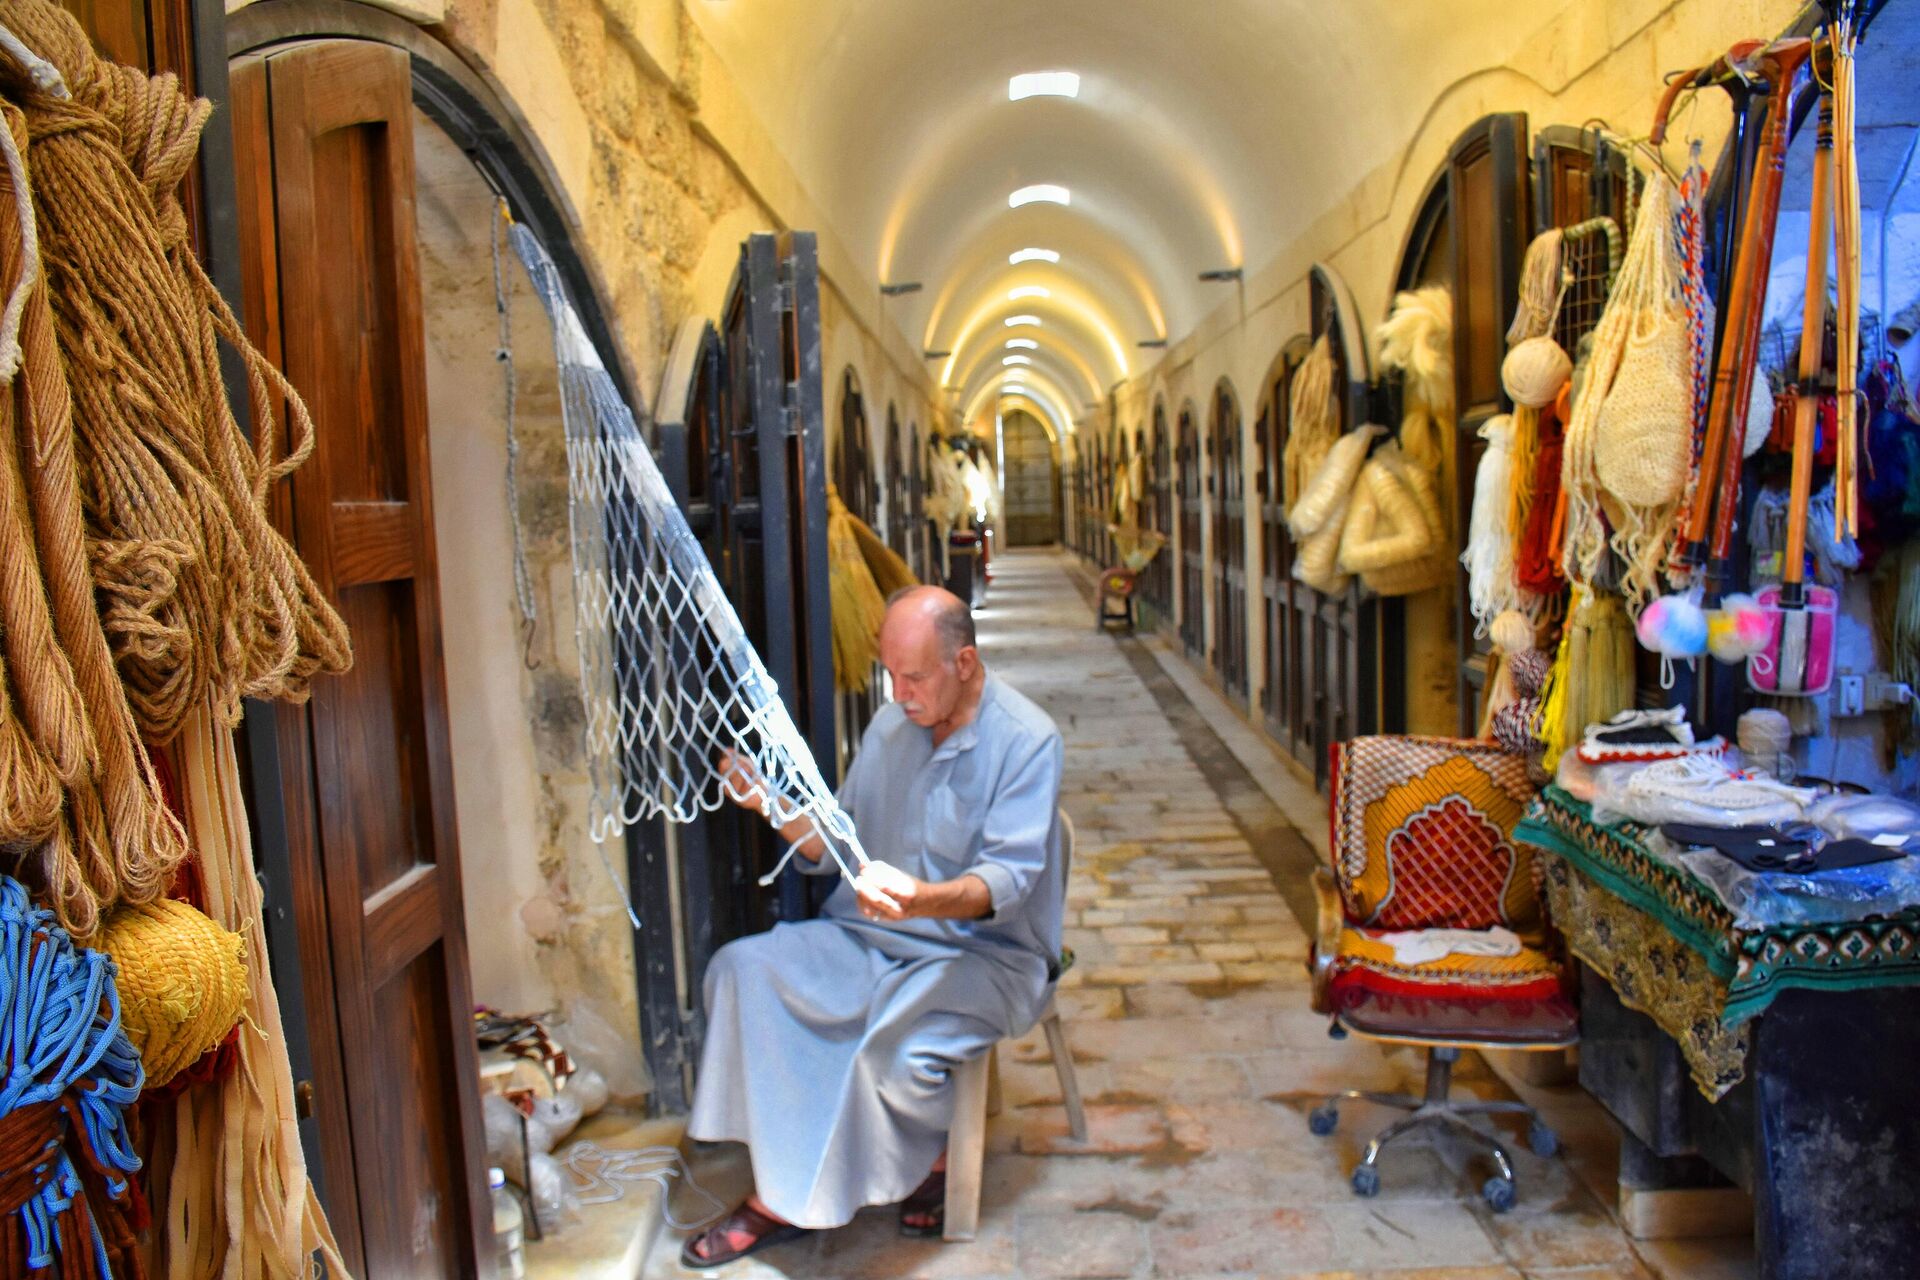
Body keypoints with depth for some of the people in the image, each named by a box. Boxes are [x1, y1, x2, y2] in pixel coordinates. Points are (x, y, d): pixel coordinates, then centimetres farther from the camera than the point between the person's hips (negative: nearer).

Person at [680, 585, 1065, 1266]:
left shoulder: (1026, 739, -12)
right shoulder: (889, 728, 8)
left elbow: (1008, 879, -21)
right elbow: (834, 851, 10)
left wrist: (922, 900, -41)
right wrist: (775, 807, -10)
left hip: (987, 951, -6)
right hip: (871, 935, 6)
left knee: (892, 1040, -34)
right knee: (744, 970, -17)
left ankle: (934, 1159, 1)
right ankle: (782, 1189, -13)